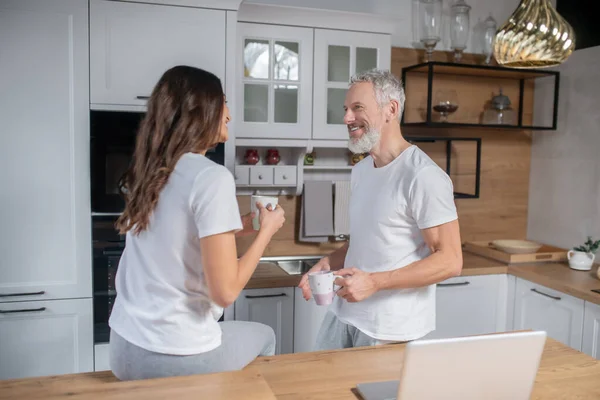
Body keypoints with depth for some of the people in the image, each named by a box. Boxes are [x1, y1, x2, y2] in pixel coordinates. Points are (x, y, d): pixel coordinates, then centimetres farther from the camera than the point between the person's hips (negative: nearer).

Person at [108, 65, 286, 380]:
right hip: (175, 357, -6)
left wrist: (237, 227, 15)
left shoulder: (148, 173, 3)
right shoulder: (211, 177, -19)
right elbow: (225, 291, -20)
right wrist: (267, 230, -7)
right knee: (264, 336, 23)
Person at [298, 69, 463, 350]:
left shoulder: (423, 176, -17)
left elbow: (450, 261, -18)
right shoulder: (359, 171, 9)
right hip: (343, 314, 7)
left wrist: (374, 282, -23)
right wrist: (328, 263, 0)